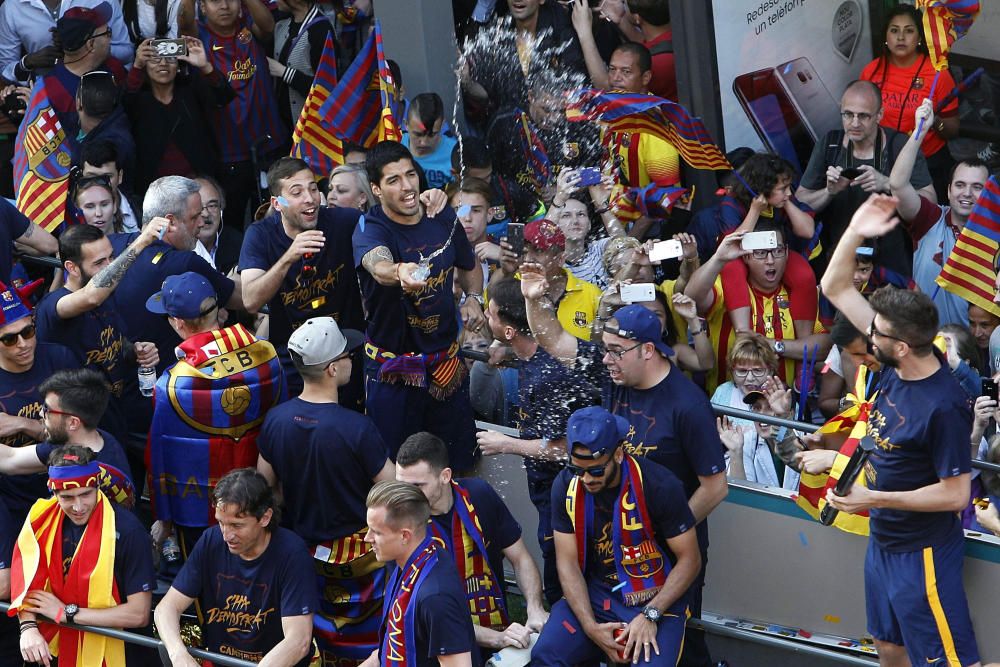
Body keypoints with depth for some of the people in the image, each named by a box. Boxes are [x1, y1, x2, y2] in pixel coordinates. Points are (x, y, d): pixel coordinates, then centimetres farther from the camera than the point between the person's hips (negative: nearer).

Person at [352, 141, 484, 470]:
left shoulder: (443, 218, -1)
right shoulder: (370, 229, -17)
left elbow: (469, 266, 20)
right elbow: (378, 265, -43)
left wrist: (473, 298, 0)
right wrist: (401, 272, -65)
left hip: (446, 360, 4)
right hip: (394, 366, -4)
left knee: (458, 463, 14)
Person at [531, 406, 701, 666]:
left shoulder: (660, 486, -17)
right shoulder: (566, 486, -7)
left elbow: (689, 559, -10)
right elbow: (568, 562, -3)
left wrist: (650, 615, -20)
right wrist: (590, 627, -16)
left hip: (656, 597, -3)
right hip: (594, 592, 3)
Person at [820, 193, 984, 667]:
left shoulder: (944, 407, -28)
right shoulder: (894, 367, -6)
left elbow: (955, 493, -24)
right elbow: (836, 289, 0)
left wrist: (874, 498, -21)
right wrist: (854, 233, -15)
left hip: (923, 552, -9)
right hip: (883, 541, 9)